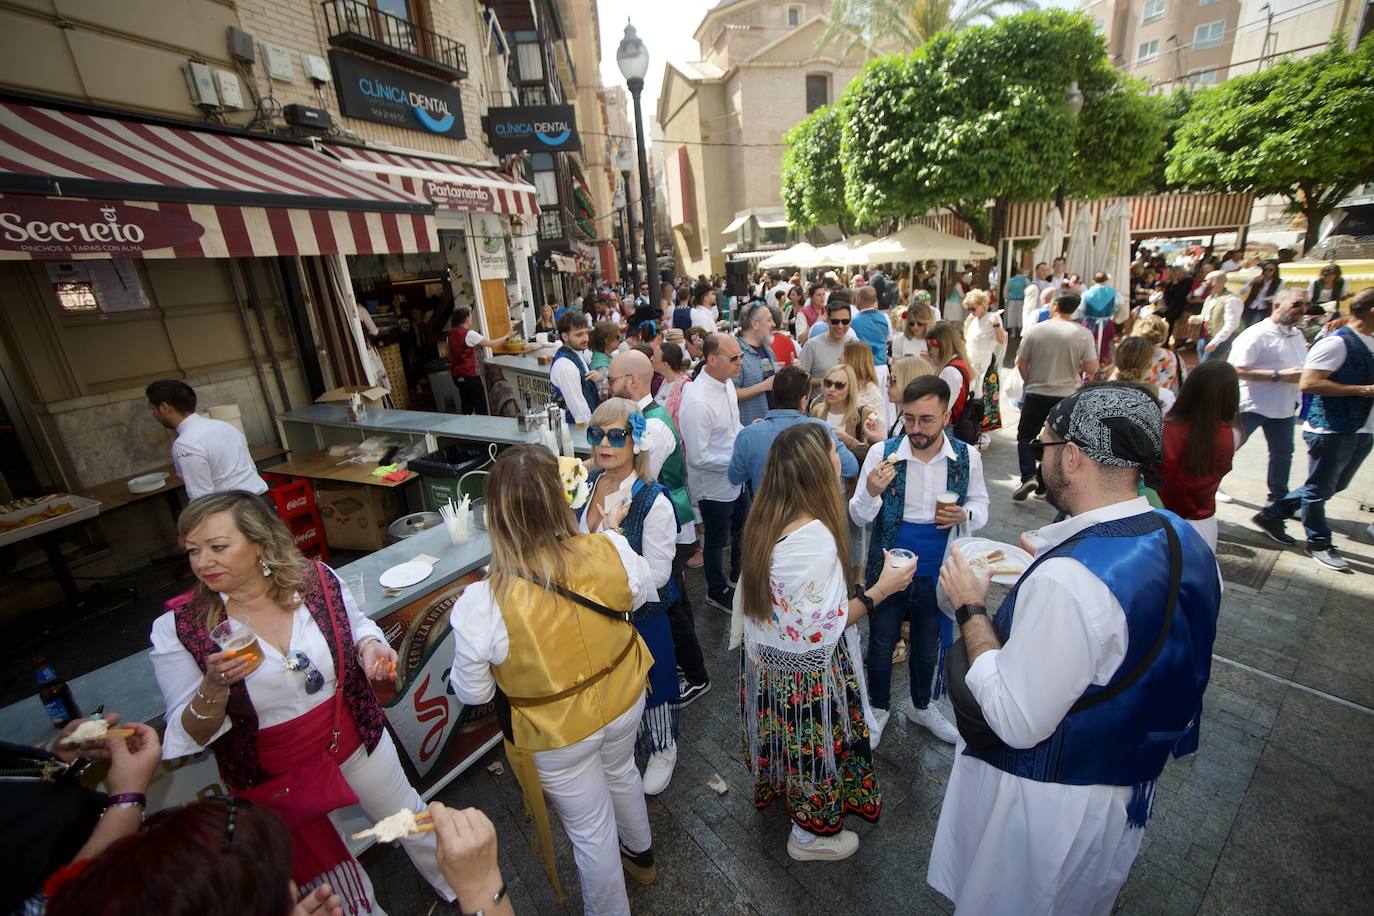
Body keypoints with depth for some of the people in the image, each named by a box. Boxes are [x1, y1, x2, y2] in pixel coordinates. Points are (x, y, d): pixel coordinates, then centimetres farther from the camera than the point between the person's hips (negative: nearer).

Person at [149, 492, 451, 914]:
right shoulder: (177, 628, -17)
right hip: (271, 780, -1)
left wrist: (370, 647, -18)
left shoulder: (318, 580, -16)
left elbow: (357, 627, 3)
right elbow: (190, 736, -11)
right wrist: (214, 688, -31)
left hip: (356, 743, 1)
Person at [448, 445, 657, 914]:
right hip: (623, 702, 4)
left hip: (557, 735, -3)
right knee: (621, 774, 35)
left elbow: (472, 692, -16)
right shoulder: (609, 551, -28)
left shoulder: (482, 604, -35)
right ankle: (640, 855, 65)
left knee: (590, 829, 24)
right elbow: (643, 593, -4)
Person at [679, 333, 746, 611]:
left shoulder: (727, 382, -2)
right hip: (714, 486, -8)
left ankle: (739, 573, 54)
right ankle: (717, 591, 41)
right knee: (716, 541, 15)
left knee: (743, 529, 27)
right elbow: (698, 457, -27)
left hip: (735, 479, 8)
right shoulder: (697, 400, -30)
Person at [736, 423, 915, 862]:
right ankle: (810, 833, 42)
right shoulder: (815, 537, -32)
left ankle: (775, 788, 55)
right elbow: (820, 629, -27)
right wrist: (880, 590, -20)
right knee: (815, 744, 17)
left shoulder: (765, 519, -7)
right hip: (807, 673, -7)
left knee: (786, 738, 30)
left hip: (767, 661, 7)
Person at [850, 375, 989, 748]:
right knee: (881, 644, 18)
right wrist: (871, 492, -34)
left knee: (928, 646, 24)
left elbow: (980, 503, 6)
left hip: (938, 574, 2)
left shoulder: (967, 457, -11)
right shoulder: (882, 453, -17)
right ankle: (879, 707, 44)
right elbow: (858, 517, -12)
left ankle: (921, 706, 51)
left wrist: (965, 515, -17)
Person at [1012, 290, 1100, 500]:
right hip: (1067, 396, 1)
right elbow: (1092, 368, -7)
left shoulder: (1034, 330, -7)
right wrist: (1075, 365, 14)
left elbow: (1021, 363, -2)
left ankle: (1028, 476, -9)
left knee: (1025, 436, 11)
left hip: (1036, 394, -1)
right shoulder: (1084, 335, -7)